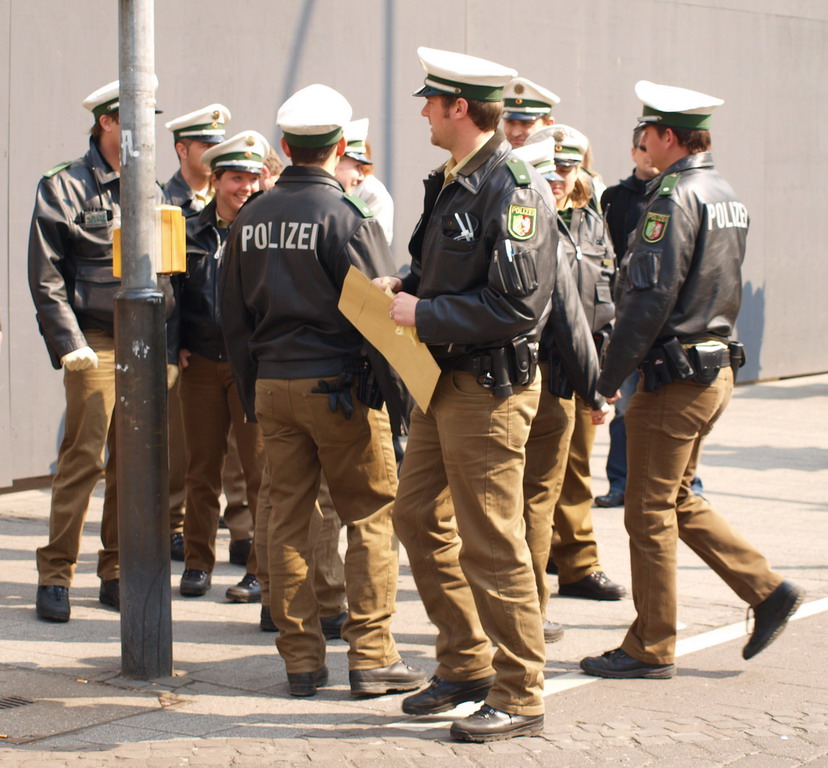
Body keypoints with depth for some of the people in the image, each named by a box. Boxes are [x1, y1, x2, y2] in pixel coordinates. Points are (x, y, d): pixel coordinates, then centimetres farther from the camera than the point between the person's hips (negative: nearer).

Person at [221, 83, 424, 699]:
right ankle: (371, 655, 1)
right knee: (372, 515, 3)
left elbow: (234, 316, 13)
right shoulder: (347, 215, -11)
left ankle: (302, 659, 12)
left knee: (289, 520, 9)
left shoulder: (252, 218, 8)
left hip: (272, 386, 6)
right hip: (337, 384, -5)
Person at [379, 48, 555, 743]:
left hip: (489, 390, -10)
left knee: (491, 545, -4)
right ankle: (465, 665, 27)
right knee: (419, 518, 15)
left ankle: (519, 698, 7)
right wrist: (406, 287, 5)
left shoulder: (515, 191, -17)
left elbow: (517, 306, -23)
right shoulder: (450, 184, 12)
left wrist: (423, 314, -18)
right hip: (443, 381, 10)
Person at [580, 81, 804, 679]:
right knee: (678, 500, 19)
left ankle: (651, 649, 7)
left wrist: (610, 376, -15)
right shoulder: (728, 196, 13)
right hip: (718, 366, 9)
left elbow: (650, 297, -21)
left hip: (676, 376, -9)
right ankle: (767, 590, 14)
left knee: (650, 512, 0)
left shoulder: (675, 198, -17)